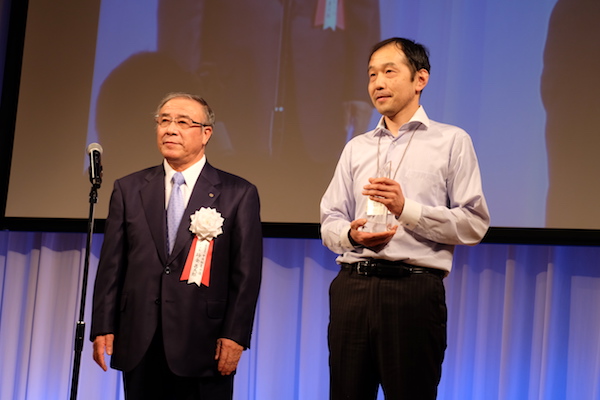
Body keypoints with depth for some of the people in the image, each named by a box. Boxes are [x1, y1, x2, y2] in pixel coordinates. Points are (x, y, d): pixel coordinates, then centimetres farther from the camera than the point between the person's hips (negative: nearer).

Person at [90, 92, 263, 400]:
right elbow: (111, 264, 8)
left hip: (202, 348, -2)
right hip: (139, 345, 3)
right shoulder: (128, 189, 10)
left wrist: (235, 336, -8)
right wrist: (103, 328, 2)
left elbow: (247, 272, -2)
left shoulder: (238, 194, 2)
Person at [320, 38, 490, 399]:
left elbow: (474, 224, -3)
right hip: (352, 286, 4)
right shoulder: (356, 148, 20)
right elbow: (330, 222, 16)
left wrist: (406, 209, -13)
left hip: (415, 290, -4)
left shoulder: (452, 142, 5)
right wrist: (351, 234, -7)